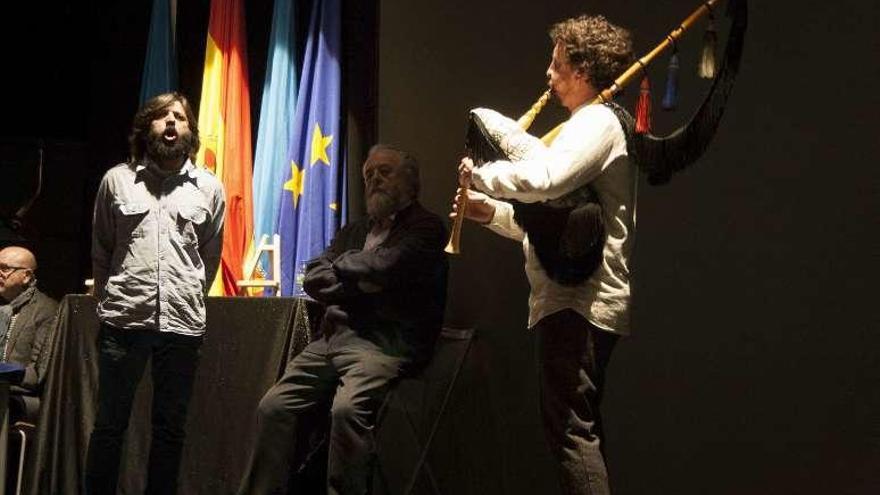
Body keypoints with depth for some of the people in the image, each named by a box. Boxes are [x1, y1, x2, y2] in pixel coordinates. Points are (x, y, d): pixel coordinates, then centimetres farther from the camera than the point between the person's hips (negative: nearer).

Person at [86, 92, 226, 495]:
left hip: (183, 325, 1)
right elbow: (100, 252, 13)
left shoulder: (210, 188, 8)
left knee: (170, 428, 8)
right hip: (124, 321, -1)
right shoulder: (117, 180, 6)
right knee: (109, 425, 4)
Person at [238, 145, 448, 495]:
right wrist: (361, 283, -3)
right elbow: (313, 279, 14)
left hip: (385, 344, -7)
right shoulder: (352, 232, 25)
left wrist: (341, 264, 6)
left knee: (347, 409, -32)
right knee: (273, 407, -8)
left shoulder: (426, 227, 3)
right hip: (332, 338, 7)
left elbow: (381, 267, -13)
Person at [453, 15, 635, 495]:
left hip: (579, 300, -11)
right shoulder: (585, 126, 23)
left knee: (570, 426, -11)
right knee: (577, 425, 15)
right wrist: (491, 211, 12)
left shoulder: (597, 122, -10)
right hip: (575, 297, 11)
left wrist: (480, 173, -12)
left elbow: (543, 180, -29)